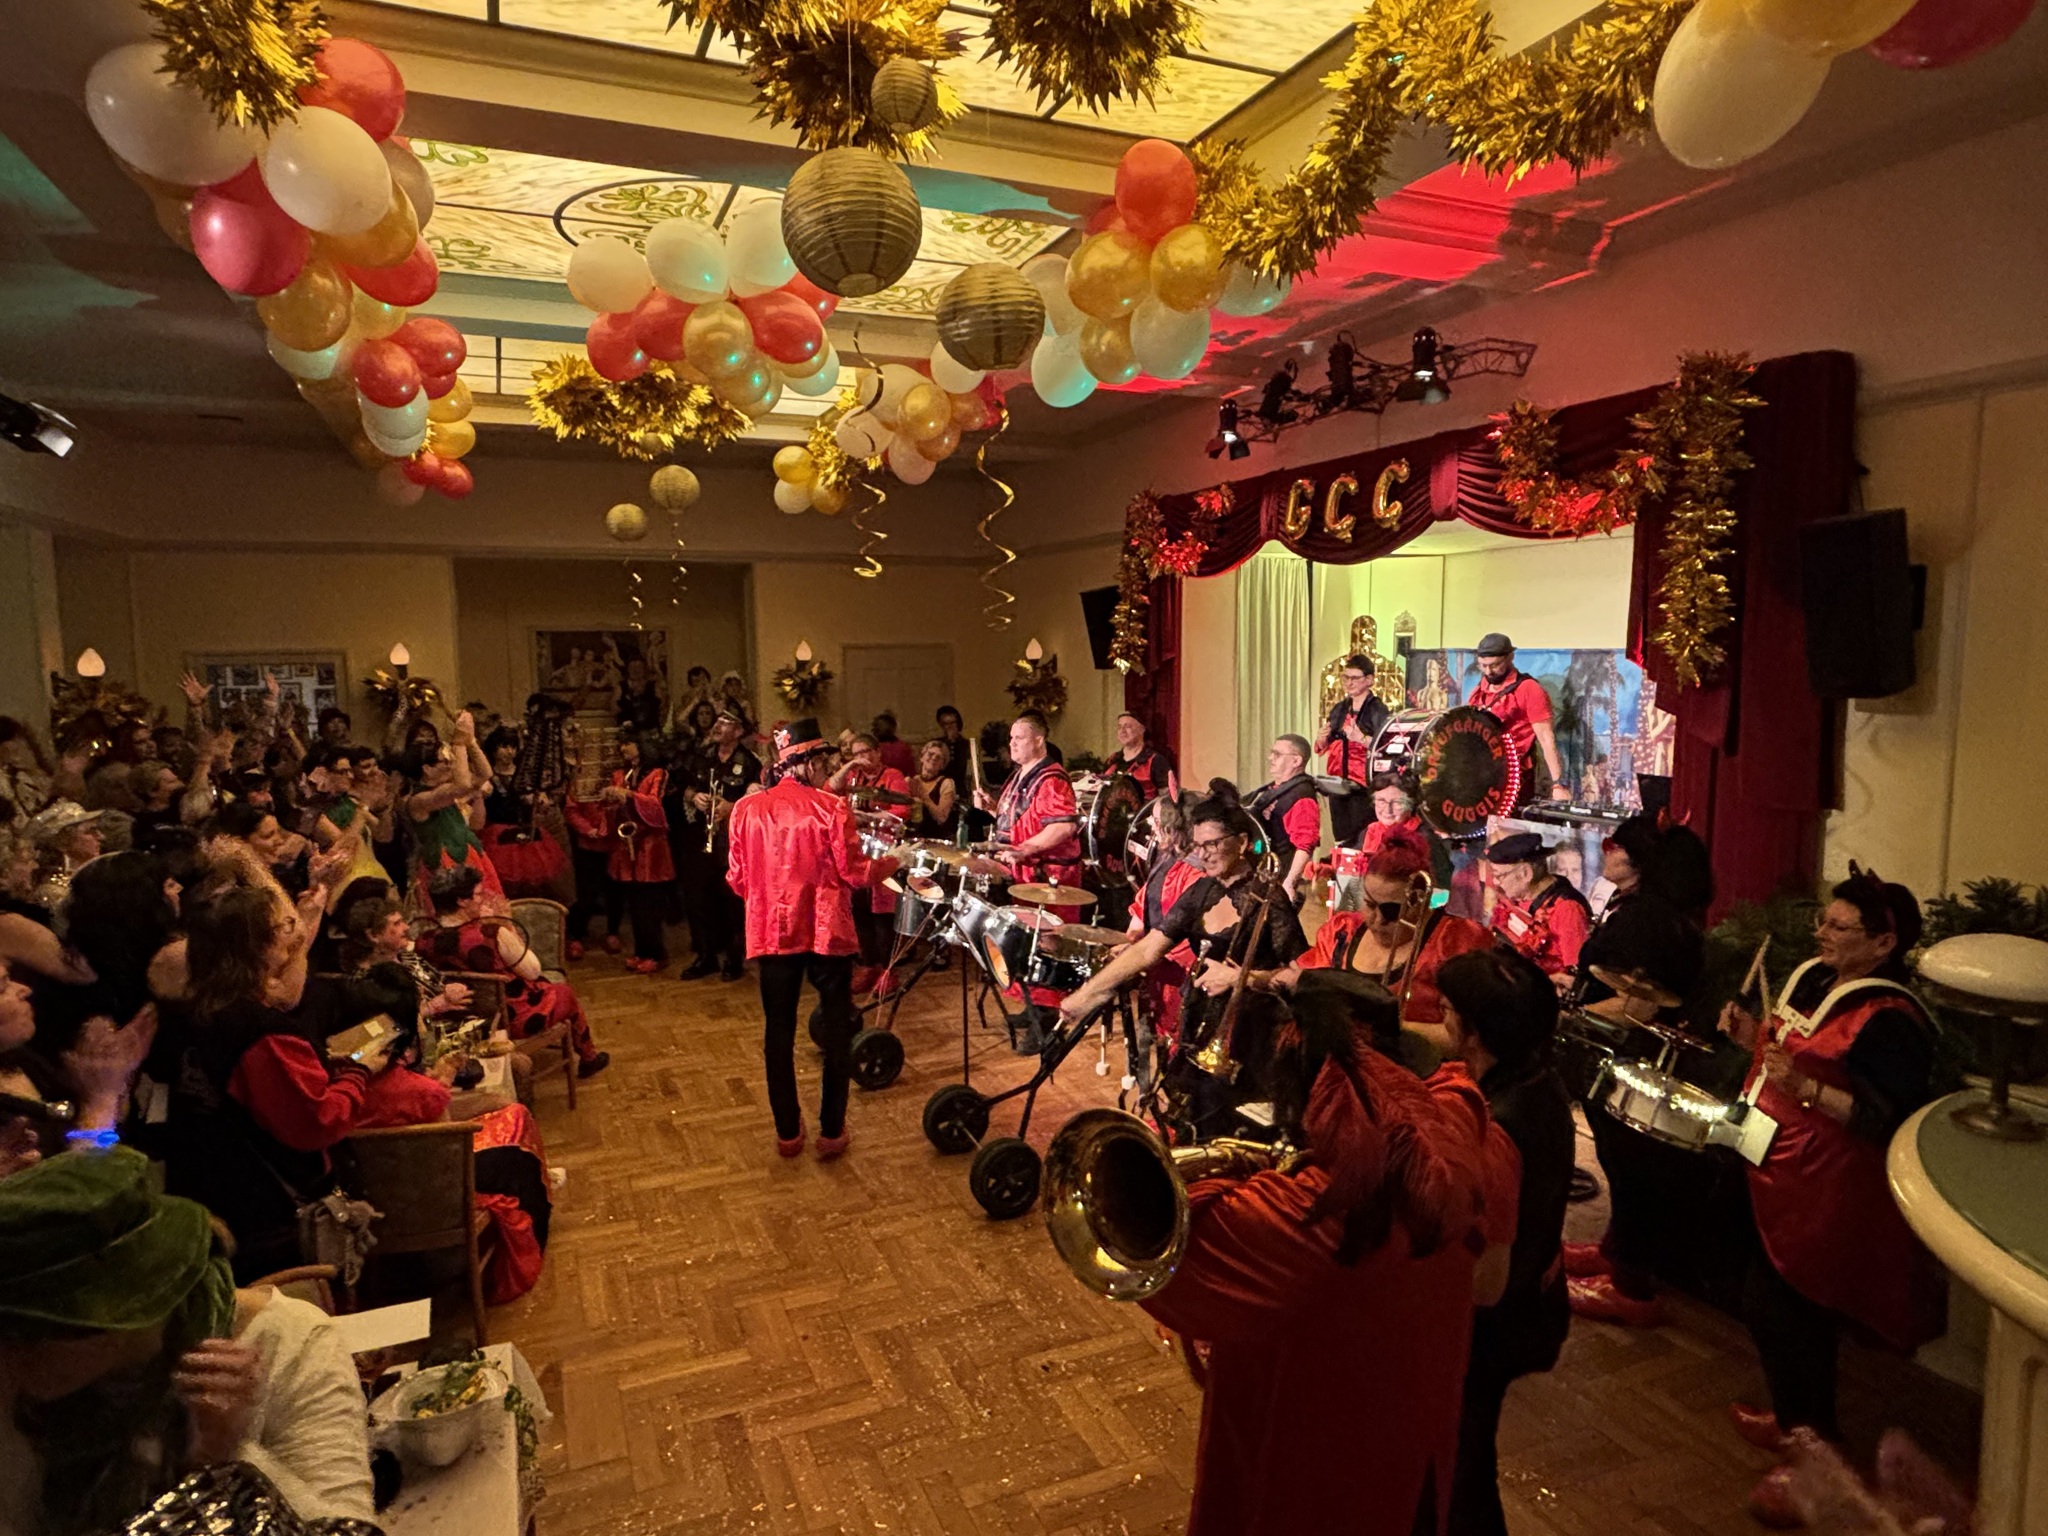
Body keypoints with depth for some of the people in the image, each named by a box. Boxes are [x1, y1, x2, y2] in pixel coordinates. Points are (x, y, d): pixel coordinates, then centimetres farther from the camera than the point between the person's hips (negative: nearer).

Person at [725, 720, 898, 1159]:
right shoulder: (830, 807, -13)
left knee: (779, 1032, 13)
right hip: (826, 931, -3)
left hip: (771, 931, 3)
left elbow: (737, 880, 2)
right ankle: (831, 1131, 15)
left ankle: (788, 1132, 21)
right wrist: (892, 862, 9)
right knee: (837, 1029, 10)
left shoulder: (747, 807, -2)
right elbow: (855, 874, -10)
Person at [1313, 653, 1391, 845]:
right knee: (1340, 838, 7)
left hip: (1363, 785, -6)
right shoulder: (1339, 709, 15)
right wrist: (1322, 739, 0)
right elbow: (1323, 747, 21)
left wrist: (1361, 738, -27)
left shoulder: (1378, 710, -5)